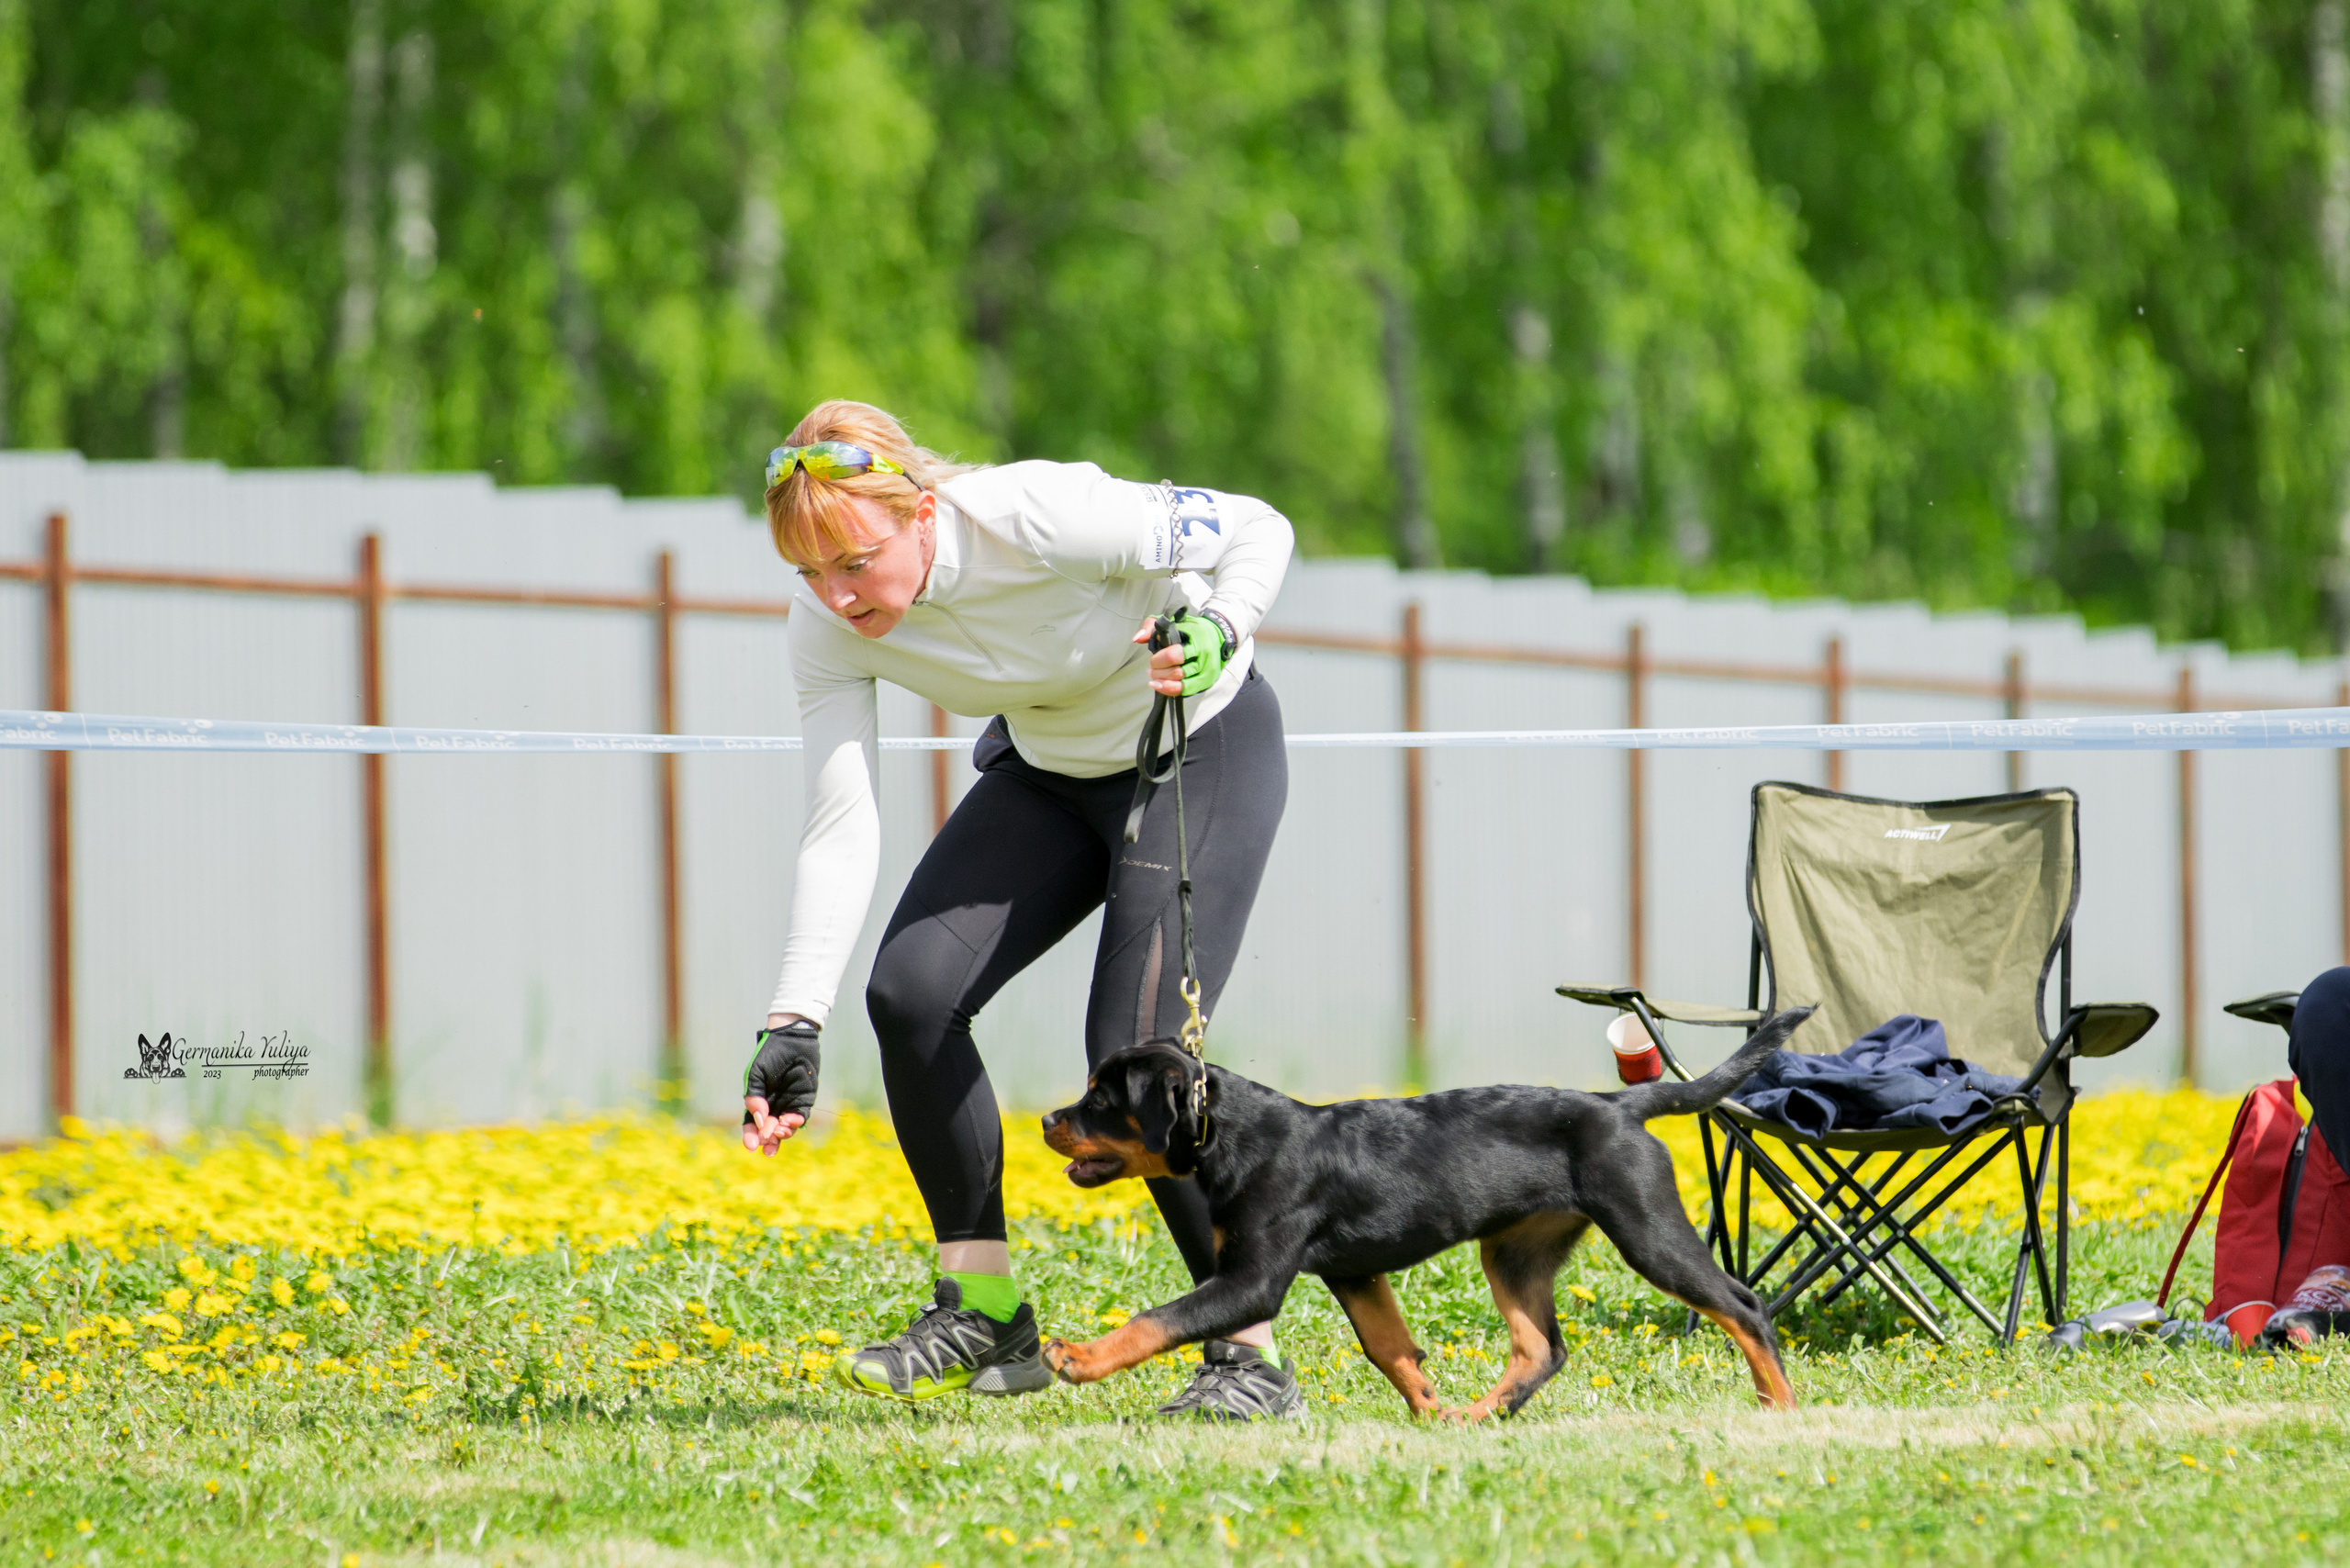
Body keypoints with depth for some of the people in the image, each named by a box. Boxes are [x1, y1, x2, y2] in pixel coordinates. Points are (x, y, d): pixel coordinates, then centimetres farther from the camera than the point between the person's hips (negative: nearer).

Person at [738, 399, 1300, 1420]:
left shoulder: (1040, 519, -35)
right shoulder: (827, 626, -19)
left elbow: (1256, 531, -22)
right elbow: (842, 830, -17)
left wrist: (1216, 631, -42)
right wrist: (793, 1021, -24)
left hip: (1205, 750, -6)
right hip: (1047, 768, 6)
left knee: (1137, 1054, -19)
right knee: (910, 990, -11)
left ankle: (1251, 1352, -7)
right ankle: (984, 1313, 2)